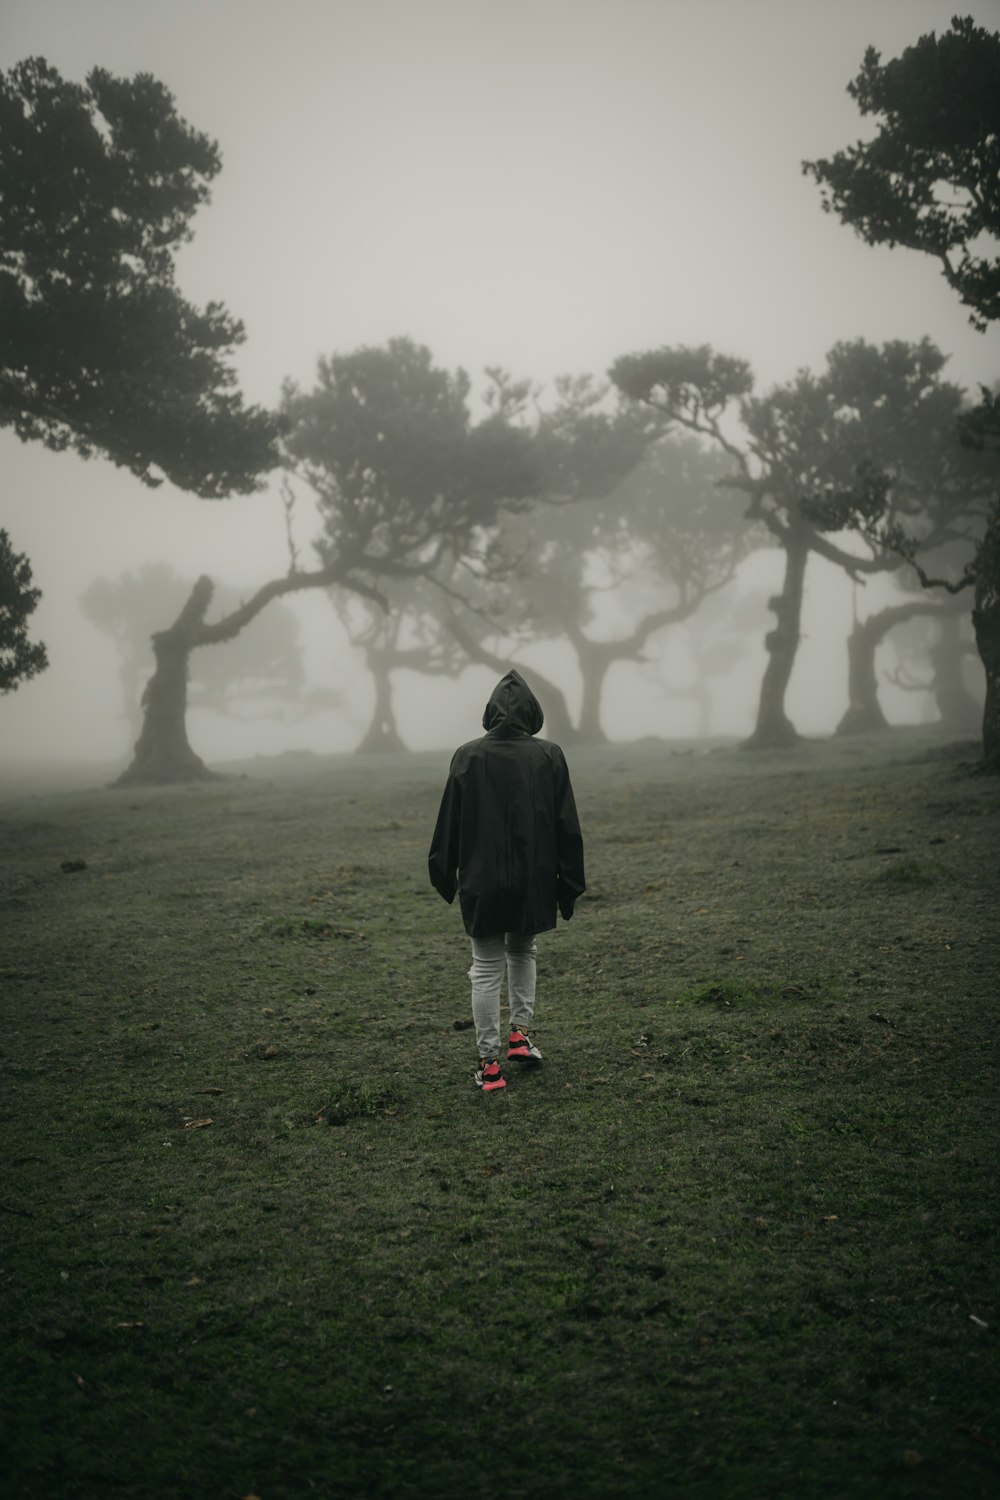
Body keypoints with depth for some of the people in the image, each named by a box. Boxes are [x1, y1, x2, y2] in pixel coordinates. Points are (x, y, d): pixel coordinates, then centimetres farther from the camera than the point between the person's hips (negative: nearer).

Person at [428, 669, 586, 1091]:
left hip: (482, 883, -1)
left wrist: (444, 876, 12)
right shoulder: (549, 756, -5)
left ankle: (489, 1062, 6)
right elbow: (567, 827, -2)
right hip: (534, 882, 1)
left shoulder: (468, 757, -7)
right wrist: (569, 885, 6)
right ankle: (520, 1034, 24)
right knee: (522, 952, 25)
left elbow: (449, 823, -1)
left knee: (486, 970, 6)